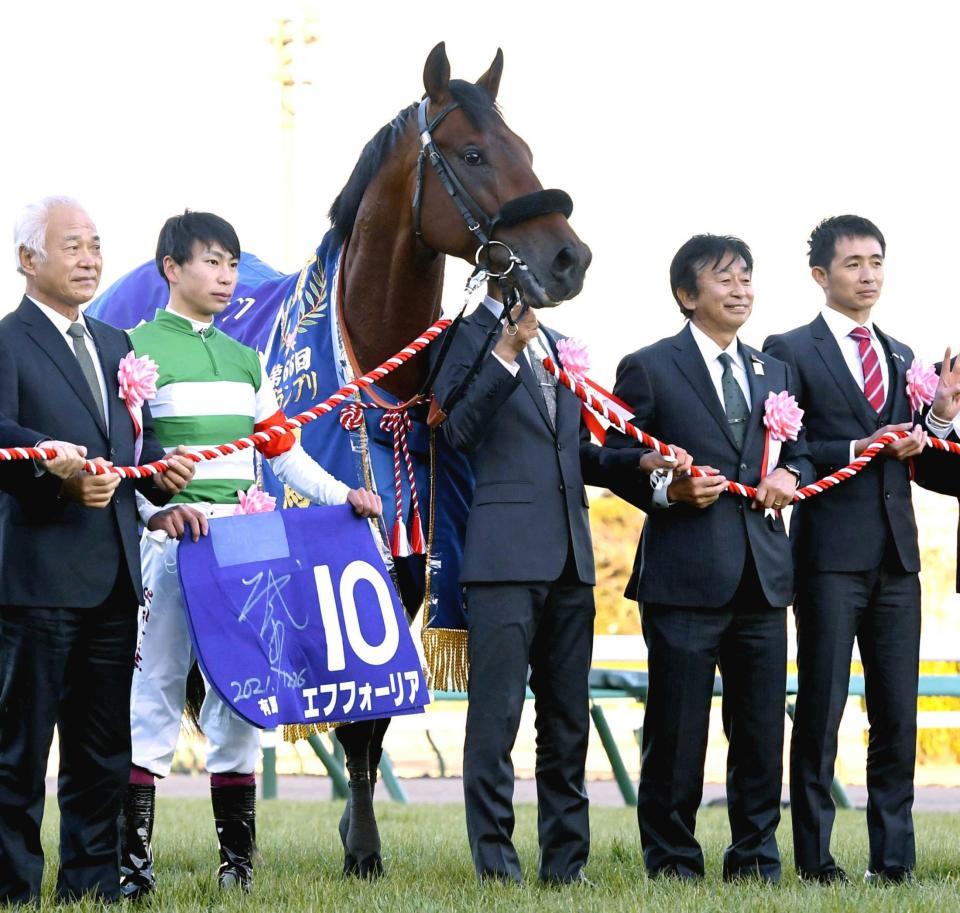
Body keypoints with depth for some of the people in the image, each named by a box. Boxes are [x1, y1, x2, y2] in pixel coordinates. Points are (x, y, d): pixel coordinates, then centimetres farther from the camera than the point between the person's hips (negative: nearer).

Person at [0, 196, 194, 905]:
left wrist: (159, 471, 0)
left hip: (114, 578, 7)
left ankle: (93, 885, 19)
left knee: (104, 750, 12)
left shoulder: (114, 345, 18)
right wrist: (61, 480, -34)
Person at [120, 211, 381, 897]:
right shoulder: (137, 349, -1)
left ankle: (238, 856, 7)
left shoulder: (245, 359, 18)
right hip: (171, 535, -6)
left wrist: (342, 495, 3)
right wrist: (155, 508, -26)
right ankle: (133, 857, -4)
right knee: (156, 688, -6)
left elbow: (284, 451, 17)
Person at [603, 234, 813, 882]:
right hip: (685, 578, -5)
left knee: (762, 733, 7)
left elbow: (800, 456, 22)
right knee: (676, 732, -1)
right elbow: (618, 460, -1)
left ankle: (755, 862, 16)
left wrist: (790, 478, 0)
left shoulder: (776, 373, 18)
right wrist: (668, 490, -17)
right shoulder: (648, 368, 0)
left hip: (762, 576, 5)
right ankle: (673, 863, 8)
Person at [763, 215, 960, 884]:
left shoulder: (902, 357, 18)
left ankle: (894, 856, 8)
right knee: (821, 709, -2)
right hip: (830, 552, -5)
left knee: (898, 715, 4)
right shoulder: (790, 351, 0)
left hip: (896, 553, 5)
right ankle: (814, 857, 3)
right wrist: (862, 450, -16)